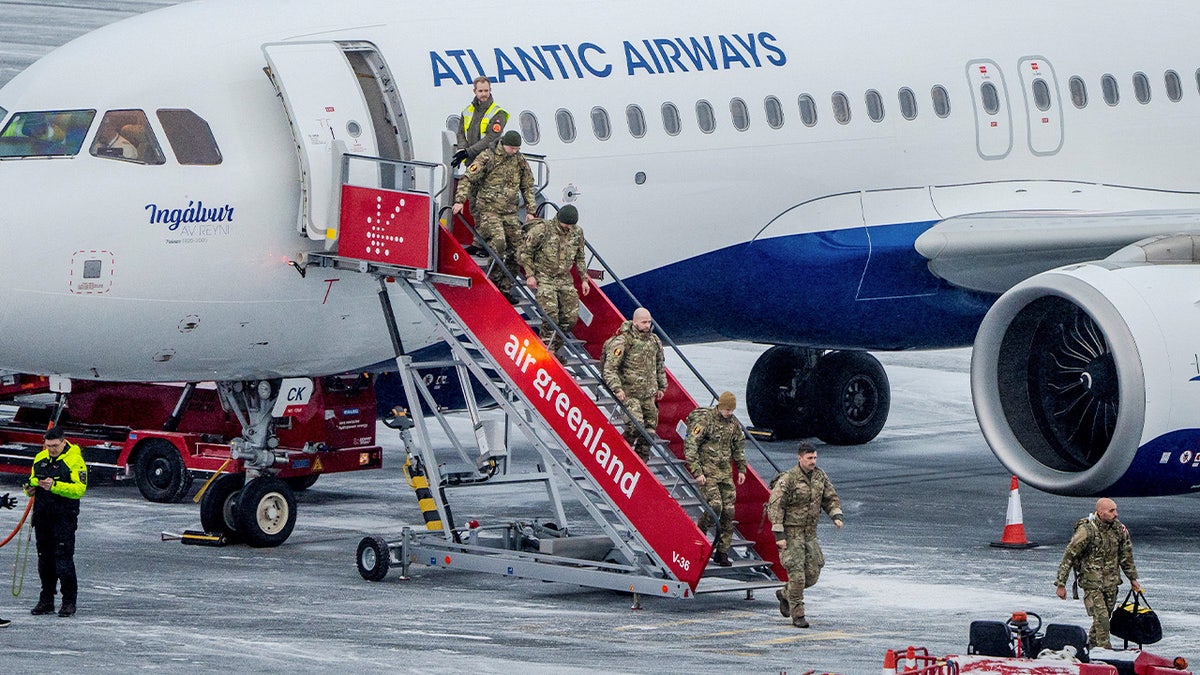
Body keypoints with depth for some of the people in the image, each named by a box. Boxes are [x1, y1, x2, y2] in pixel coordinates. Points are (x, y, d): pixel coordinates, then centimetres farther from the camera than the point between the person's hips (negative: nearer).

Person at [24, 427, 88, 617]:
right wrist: (30, 488, 1)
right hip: (43, 515, 6)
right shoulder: (40, 458, 12)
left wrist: (55, 486, -29)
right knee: (44, 557, 10)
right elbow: (33, 479, 25)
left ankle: (69, 601, -2)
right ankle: (46, 600, 18)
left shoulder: (75, 460, -8)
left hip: (64, 516, -6)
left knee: (64, 557, -8)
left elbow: (79, 489, -18)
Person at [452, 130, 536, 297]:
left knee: (516, 247, -1)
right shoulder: (487, 158, -7)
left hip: (509, 213, 6)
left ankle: (505, 288, 8)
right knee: (498, 243, -26)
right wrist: (460, 201, -18)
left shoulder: (520, 161, 10)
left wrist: (530, 211, 15)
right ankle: (493, 280, -13)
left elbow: (527, 187, 20)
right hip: (488, 210, -6)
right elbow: (468, 179, -8)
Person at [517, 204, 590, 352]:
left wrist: (584, 279, 15)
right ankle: (547, 350, -11)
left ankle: (554, 348, 14)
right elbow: (524, 252, -5)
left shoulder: (577, 232, 5)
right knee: (551, 315, -22)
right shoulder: (542, 230, -12)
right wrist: (530, 274, -11)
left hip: (565, 280, 5)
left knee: (571, 317, -2)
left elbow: (579, 258, 19)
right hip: (544, 278, -5)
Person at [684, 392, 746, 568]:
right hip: (707, 471, -6)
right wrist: (697, 472, -18)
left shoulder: (733, 423, 8)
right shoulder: (704, 420, -13)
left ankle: (722, 552, 6)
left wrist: (741, 469, 20)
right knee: (715, 506, -20)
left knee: (728, 511, 0)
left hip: (725, 471, 6)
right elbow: (690, 446, -14)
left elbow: (739, 446, 23)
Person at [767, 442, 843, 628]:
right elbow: (775, 506, -15)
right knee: (796, 572, -10)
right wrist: (778, 535, -19)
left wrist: (836, 515, -3)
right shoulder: (788, 479, -15)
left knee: (812, 574, 6)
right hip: (791, 532, -7)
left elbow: (830, 497, 16)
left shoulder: (819, 476, 4)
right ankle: (797, 615, -1)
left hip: (810, 532, 7)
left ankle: (785, 594, 31)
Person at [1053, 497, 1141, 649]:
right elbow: (1068, 557, -12)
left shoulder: (1119, 529, 1)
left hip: (1111, 583, 6)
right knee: (1101, 617, -14)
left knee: (1105, 617, 11)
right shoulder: (1086, 530, -17)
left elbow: (1126, 556, 16)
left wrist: (1133, 578, 21)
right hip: (1092, 582, -6)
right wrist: (1061, 584, -12)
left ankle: (1091, 645, 29)